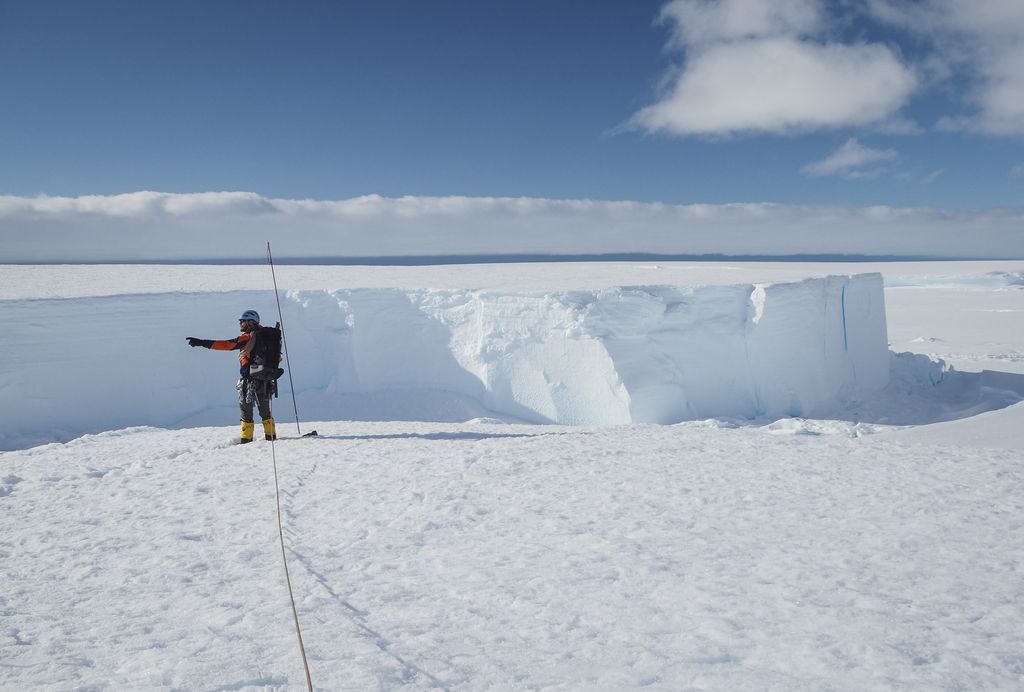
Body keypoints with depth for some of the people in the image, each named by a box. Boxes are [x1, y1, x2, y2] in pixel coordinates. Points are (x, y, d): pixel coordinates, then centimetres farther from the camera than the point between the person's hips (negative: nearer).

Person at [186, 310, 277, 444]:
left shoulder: (246, 338, -13)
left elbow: (225, 345, -21)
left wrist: (202, 342, -22)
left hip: (249, 380, -6)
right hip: (265, 380, 6)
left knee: (246, 410, 6)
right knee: (265, 411, 16)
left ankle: (246, 438, 9)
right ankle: (271, 436, 20)